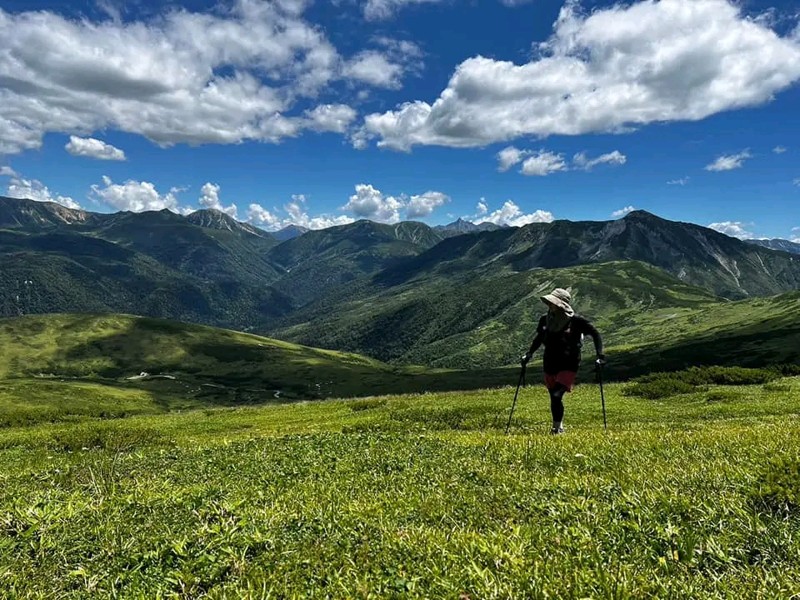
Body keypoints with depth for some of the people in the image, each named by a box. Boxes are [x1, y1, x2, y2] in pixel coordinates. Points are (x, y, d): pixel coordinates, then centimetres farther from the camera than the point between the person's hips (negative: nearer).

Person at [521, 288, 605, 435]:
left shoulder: (575, 321, -12)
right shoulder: (545, 320, 1)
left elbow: (595, 333, -4)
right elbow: (539, 338, 19)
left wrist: (600, 355, -11)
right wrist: (529, 354, 11)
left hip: (568, 367, -5)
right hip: (550, 366, 5)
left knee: (556, 396, -18)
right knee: (554, 399, 13)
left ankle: (556, 428, -2)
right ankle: (559, 428, 32)